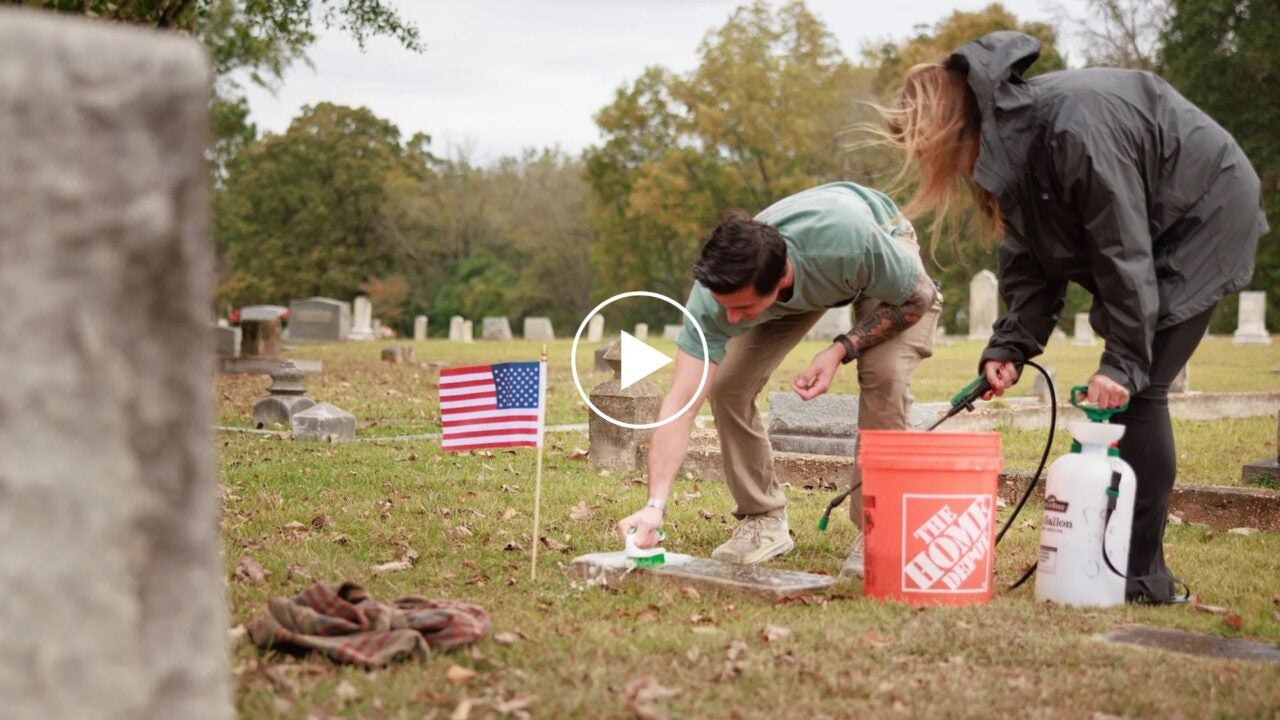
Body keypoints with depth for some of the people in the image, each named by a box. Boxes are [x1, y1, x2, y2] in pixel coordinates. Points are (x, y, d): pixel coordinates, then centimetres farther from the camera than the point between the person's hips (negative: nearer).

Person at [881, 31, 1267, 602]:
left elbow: (1123, 249, -30)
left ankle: (1142, 577, -8)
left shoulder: (1072, 123, -33)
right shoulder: (1005, 146, -4)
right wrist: (1009, 346, -13)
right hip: (1156, 228, 8)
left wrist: (1124, 361, -27)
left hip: (1207, 212, -8)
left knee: (1137, 389, -12)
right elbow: (1030, 258, -1)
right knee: (1126, 387, 4)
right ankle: (1109, 553, 11)